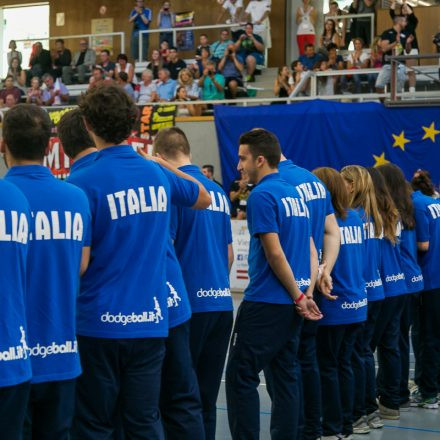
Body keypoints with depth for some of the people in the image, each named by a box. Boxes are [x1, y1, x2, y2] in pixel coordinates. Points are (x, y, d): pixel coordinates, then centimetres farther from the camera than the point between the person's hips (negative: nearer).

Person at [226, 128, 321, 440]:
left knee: (241, 376, -3)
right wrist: (308, 291, 6)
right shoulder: (295, 194, 14)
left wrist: (298, 296, -8)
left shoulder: (262, 195, -13)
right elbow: (311, 249, 14)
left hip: (265, 302, -9)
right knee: (285, 376, 12)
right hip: (291, 304, 9)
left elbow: (275, 254, -17)